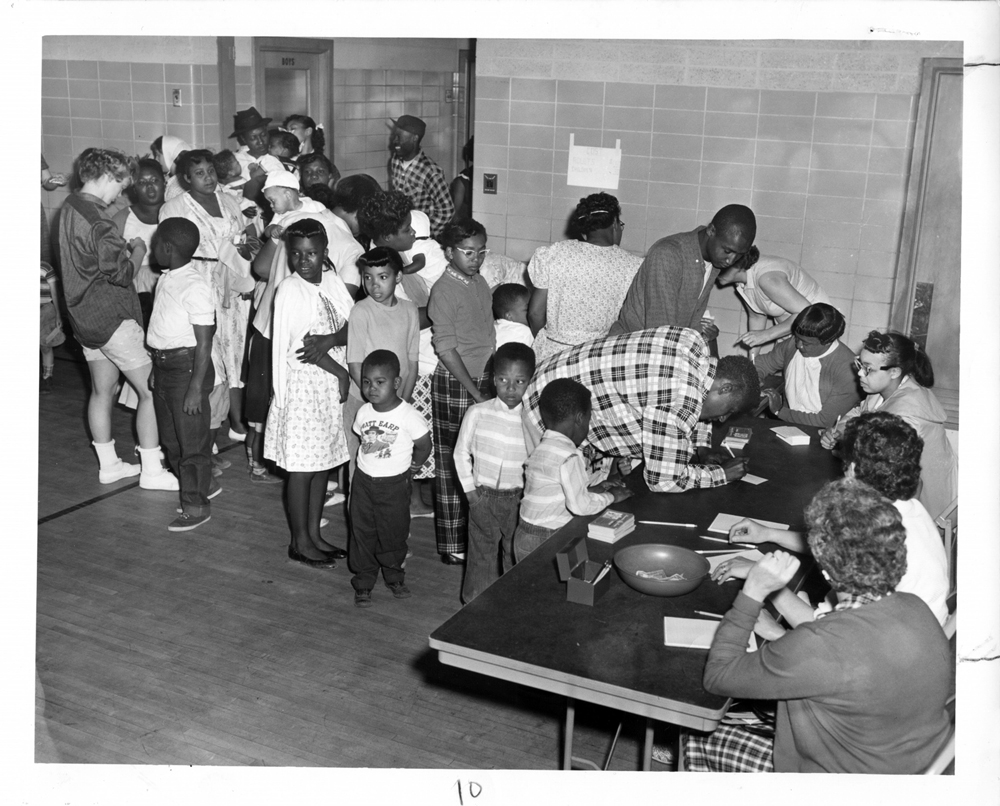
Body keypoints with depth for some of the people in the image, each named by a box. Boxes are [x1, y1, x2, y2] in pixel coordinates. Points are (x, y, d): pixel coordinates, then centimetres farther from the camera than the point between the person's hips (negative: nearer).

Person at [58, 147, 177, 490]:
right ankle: (151, 471, 2)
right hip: (113, 317, -10)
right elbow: (122, 273, -21)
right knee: (152, 390, -2)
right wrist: (138, 251, -4)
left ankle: (109, 464, 27)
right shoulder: (97, 221, -22)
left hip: (85, 316, 10)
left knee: (102, 390, 17)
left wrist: (124, 247, 8)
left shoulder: (70, 207, 8)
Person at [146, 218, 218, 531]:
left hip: (187, 366, -9)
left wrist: (196, 387, -21)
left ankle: (196, 505, 14)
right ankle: (200, 485, 35)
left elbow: (204, 343, -20)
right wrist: (157, 368, 18)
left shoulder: (195, 286, -20)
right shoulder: (166, 279, 7)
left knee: (192, 438, 2)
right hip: (163, 364, 9)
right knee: (170, 435, 18)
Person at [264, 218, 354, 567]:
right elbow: (304, 347, -18)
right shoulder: (290, 290, -15)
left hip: (333, 385, 7)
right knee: (302, 467, 3)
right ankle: (300, 542, 16)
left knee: (324, 461, 15)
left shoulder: (331, 280, 5)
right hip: (303, 385, -7)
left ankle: (314, 533, 28)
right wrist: (343, 372, -13)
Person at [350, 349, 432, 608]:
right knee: (362, 533, 7)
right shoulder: (363, 412, -4)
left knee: (393, 533, 9)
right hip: (364, 480, 3)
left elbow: (423, 446, -5)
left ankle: (394, 576, 32)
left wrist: (410, 466, 3)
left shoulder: (409, 415, -17)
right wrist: (371, 460, 7)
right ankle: (363, 583, 19)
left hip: (394, 484, -3)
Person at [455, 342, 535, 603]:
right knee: (481, 555, 11)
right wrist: (469, 490, -1)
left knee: (516, 557, 14)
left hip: (518, 499, 1)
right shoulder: (477, 413, -8)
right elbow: (461, 453, 2)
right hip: (483, 496, 0)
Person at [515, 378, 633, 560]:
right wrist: (611, 497, -6)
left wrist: (592, 490, 13)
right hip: (544, 542, -9)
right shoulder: (569, 456, -19)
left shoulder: (541, 448, 9)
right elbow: (579, 505, -21)